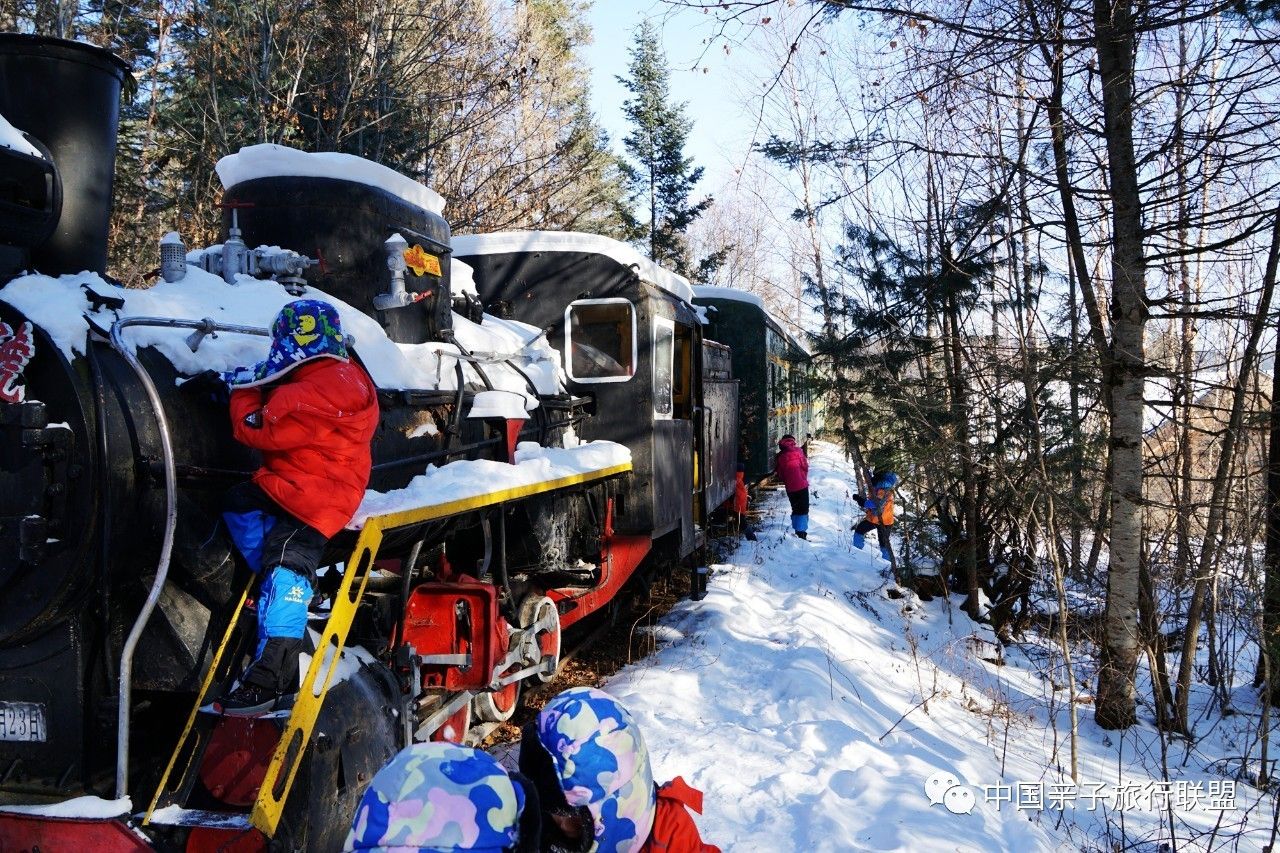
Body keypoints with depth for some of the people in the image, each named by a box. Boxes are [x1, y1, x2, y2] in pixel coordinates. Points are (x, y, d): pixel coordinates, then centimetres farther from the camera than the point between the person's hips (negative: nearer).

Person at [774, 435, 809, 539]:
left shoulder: (780, 457, 4)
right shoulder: (798, 451, -4)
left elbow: (779, 473, 4)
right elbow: (805, 466, -4)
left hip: (789, 487, 3)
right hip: (802, 485, -3)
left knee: (795, 509, 17)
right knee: (804, 509, 1)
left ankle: (797, 531, 17)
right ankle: (802, 532, -8)